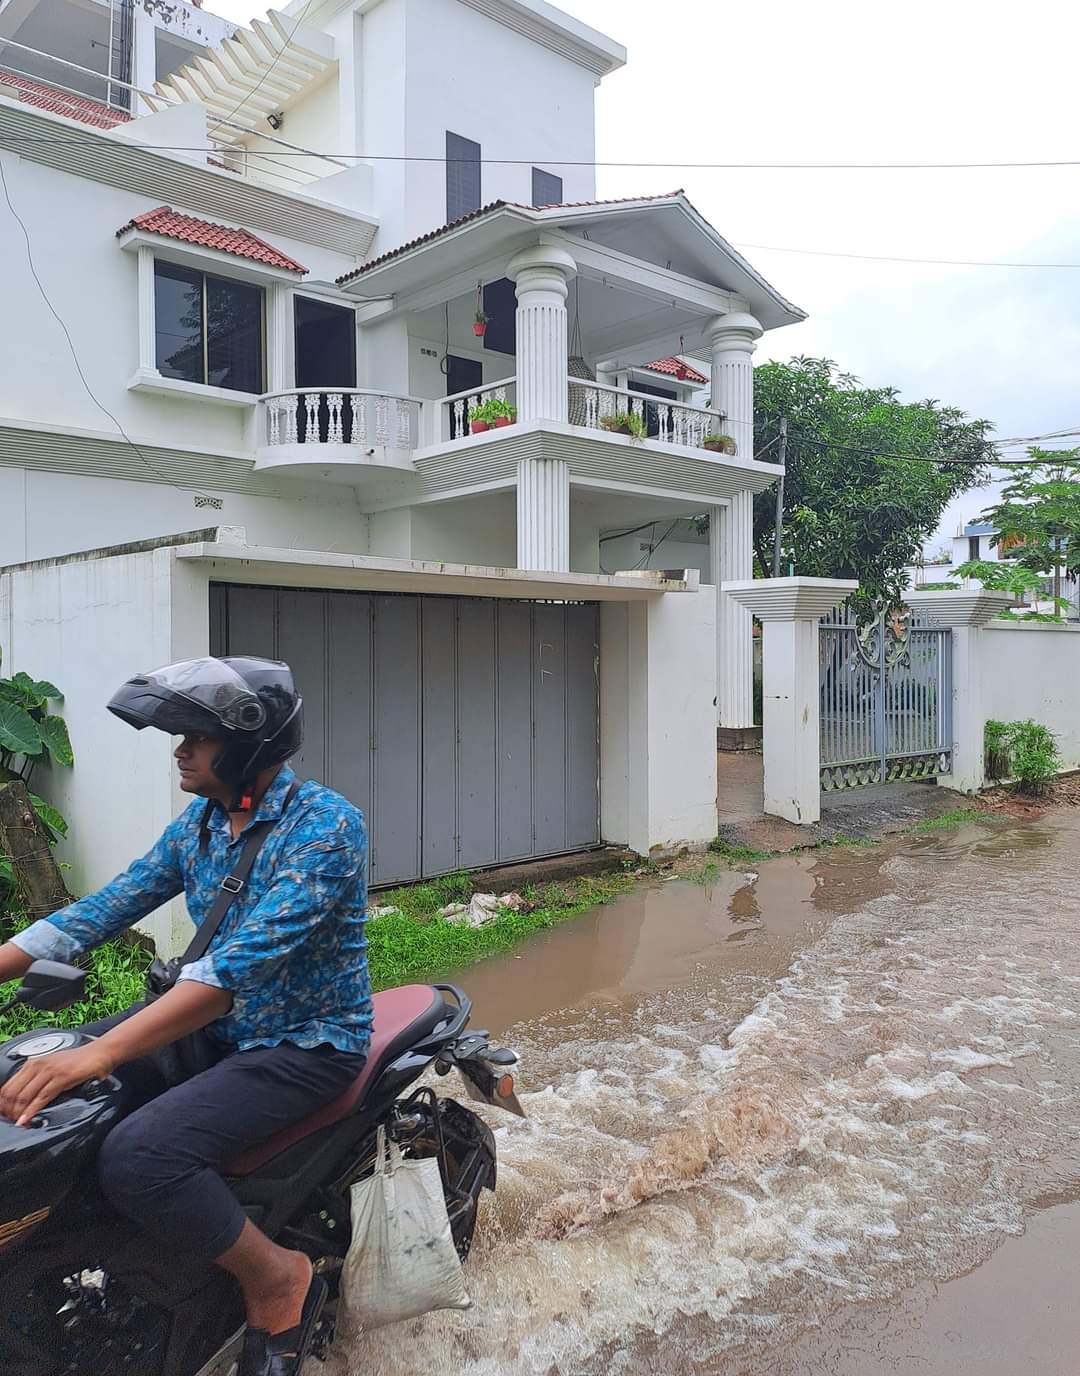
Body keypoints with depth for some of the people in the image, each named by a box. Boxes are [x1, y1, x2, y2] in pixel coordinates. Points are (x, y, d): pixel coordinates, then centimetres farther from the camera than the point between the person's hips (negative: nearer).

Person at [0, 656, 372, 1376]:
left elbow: (244, 962, -32)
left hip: (306, 1041, -8)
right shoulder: (202, 821, 4)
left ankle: (278, 1278, -3)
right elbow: (111, 905, 4)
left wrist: (100, 1053, -37)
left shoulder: (325, 823, -22)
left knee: (137, 1156, -28)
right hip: (214, 1022, 9)